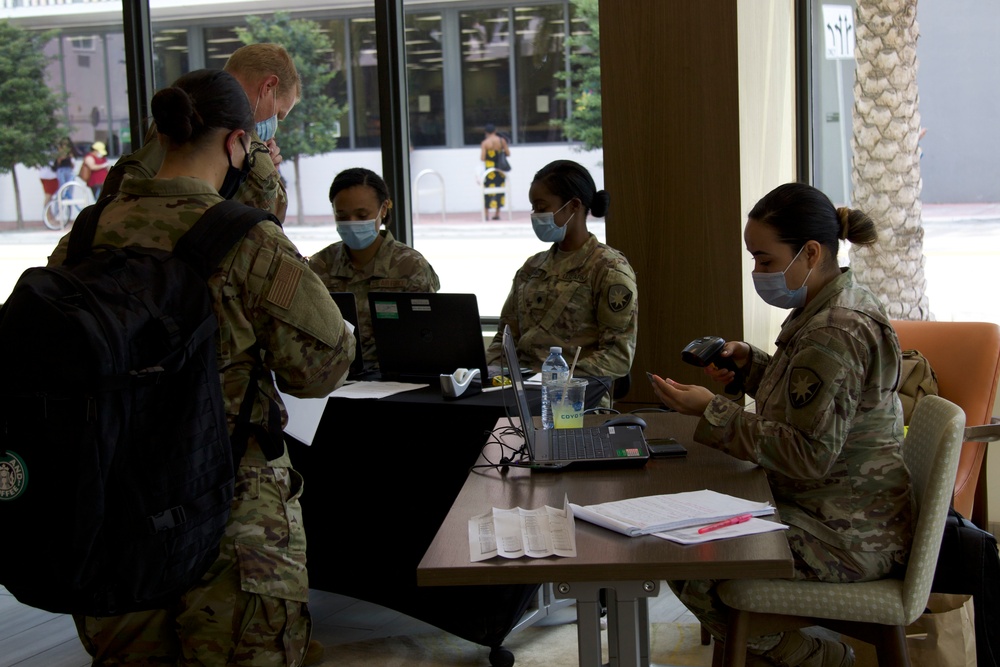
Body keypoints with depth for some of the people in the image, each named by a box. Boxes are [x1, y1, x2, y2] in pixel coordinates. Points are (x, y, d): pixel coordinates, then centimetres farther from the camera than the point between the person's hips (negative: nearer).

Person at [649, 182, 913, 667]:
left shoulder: (836, 334, -25)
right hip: (840, 513, 11)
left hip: (847, 537, -11)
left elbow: (809, 455, -27)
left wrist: (712, 411, -24)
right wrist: (749, 363, 5)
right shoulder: (837, 307, 8)